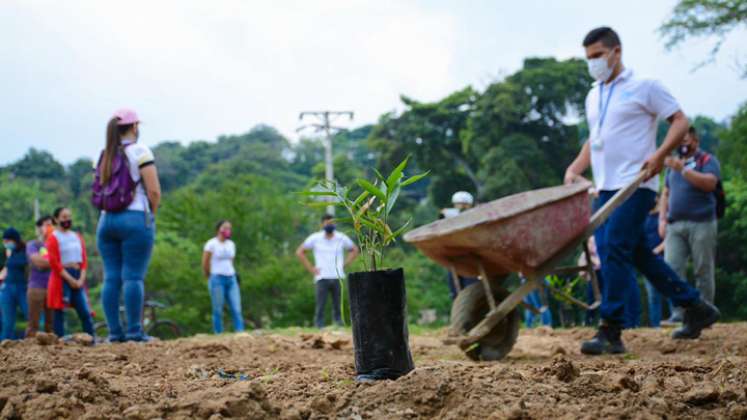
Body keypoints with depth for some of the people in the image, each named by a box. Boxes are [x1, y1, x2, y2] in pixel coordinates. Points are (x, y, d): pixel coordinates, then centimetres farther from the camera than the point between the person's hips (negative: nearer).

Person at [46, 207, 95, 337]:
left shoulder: (77, 237, 14)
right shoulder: (53, 238, -3)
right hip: (61, 278, -5)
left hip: (78, 278, 5)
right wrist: (70, 280, -13)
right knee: (60, 312, -4)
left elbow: (84, 259, 10)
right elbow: (54, 263, -10)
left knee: (86, 312, 1)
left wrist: (81, 279, -5)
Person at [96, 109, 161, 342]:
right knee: (133, 277, -7)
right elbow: (154, 190, -10)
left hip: (106, 219, 6)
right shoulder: (139, 151, -5)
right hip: (135, 219, -6)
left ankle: (114, 331, 4)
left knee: (111, 277, 4)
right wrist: (151, 214, 3)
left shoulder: (103, 156, 13)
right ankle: (134, 330, -9)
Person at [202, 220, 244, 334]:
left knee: (237, 309, -5)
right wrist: (211, 278, 9)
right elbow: (205, 264, -1)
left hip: (231, 279, 5)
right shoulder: (211, 244, -4)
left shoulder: (231, 244, 13)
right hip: (217, 279, -5)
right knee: (218, 311, -2)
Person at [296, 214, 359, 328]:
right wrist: (311, 269, 2)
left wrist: (344, 264, 8)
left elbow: (355, 250, 21)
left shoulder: (341, 238, 7)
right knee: (320, 306, -6)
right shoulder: (315, 238, 4)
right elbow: (299, 252, 9)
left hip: (338, 277, 1)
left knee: (338, 306, 1)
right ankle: (319, 327, -4)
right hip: (322, 277, -1)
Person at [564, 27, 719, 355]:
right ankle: (696, 308, 22)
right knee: (636, 253, 9)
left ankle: (610, 332, -13)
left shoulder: (644, 87, -3)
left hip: (635, 184, -8)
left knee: (614, 248, -16)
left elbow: (680, 121, -4)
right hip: (606, 186, 8)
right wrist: (575, 169, 12)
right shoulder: (593, 96, 18)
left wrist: (660, 155, -19)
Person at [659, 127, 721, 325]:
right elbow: (666, 193, 25)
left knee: (703, 271, -1)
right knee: (672, 269, -6)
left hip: (701, 224, -5)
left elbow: (710, 183, -17)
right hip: (674, 225, 5)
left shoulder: (707, 160, 3)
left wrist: (683, 169, -23)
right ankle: (679, 311, -3)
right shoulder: (673, 163, 21)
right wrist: (662, 219, 12)